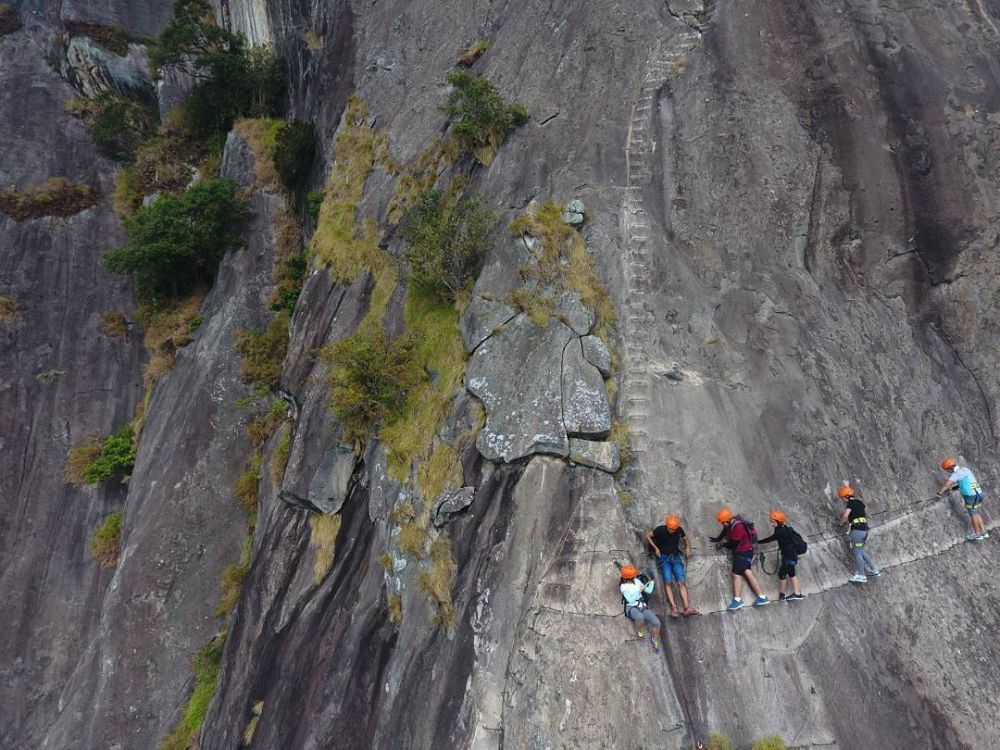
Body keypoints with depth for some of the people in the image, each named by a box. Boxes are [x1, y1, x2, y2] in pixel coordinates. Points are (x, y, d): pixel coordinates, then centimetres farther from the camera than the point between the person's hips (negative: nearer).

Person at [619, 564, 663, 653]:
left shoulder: (637, 581, 10)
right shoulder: (623, 586, -6)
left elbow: (649, 591, 9)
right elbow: (631, 600, -17)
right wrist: (639, 591, -20)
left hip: (643, 607, 5)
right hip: (631, 608, -5)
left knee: (657, 623, -19)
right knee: (640, 617, -41)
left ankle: (655, 641, 9)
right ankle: (639, 632, -7)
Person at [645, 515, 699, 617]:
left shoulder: (679, 530, -1)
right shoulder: (660, 530, -10)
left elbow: (686, 539, 18)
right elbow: (647, 536, -2)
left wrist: (688, 547, -2)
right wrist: (656, 548, -7)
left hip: (676, 556, 3)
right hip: (664, 557, -3)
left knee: (681, 582, -9)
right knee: (668, 582, -15)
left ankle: (686, 608, -12)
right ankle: (674, 608, -18)